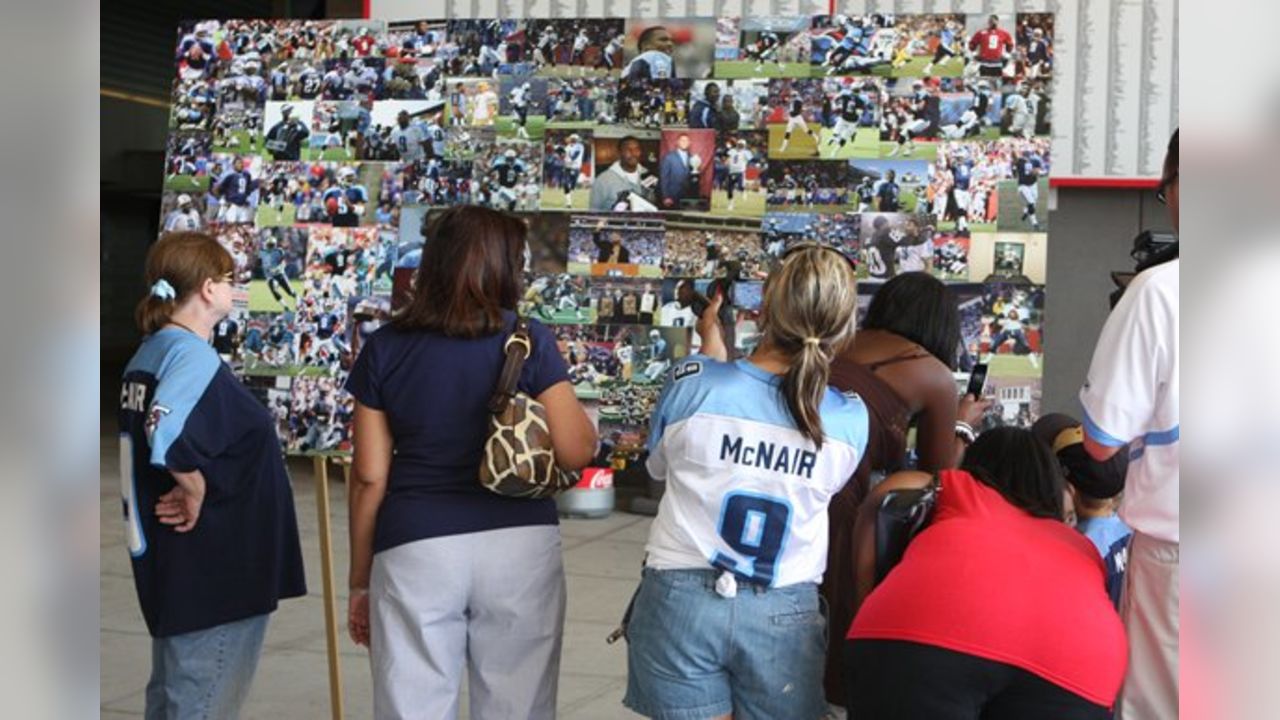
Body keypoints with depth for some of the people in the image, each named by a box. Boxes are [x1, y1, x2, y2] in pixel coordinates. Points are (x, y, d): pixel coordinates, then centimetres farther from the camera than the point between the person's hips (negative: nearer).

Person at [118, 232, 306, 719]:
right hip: (213, 568, -10)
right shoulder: (193, 356, -19)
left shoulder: (150, 353, 8)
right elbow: (168, 439, -35)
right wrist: (197, 493, -21)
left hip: (169, 561, 10)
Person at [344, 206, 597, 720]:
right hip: (519, 543, 0)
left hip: (415, 549, 1)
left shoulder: (385, 348, 4)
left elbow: (369, 477, 3)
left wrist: (360, 580, 12)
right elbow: (577, 451, -4)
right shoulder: (529, 339, -1)